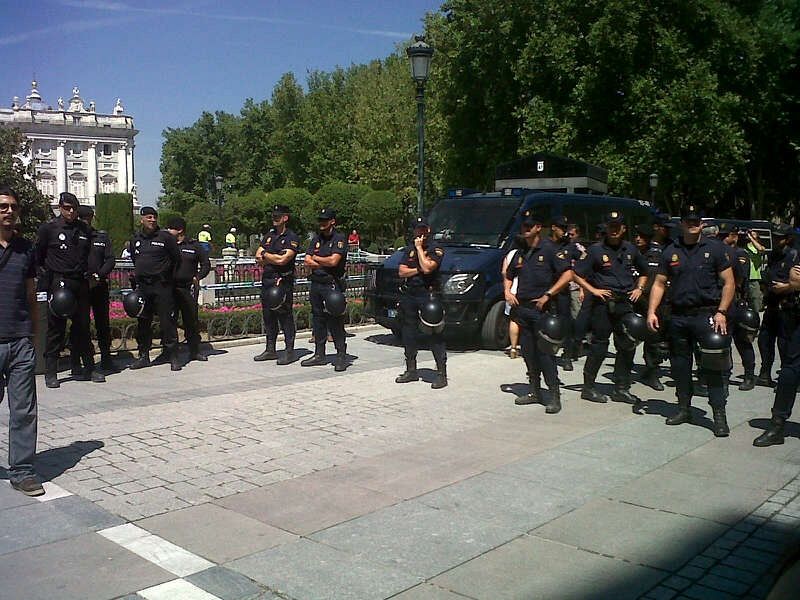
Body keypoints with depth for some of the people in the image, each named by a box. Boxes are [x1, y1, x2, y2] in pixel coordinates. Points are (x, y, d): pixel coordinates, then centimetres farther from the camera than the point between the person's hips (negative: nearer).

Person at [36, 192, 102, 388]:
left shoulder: (84, 229, 10)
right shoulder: (48, 228, -1)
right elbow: (38, 255, 6)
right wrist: (48, 275, 4)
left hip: (80, 283, 4)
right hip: (59, 283, -4)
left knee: (83, 326, 8)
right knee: (56, 328, -1)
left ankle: (88, 368, 16)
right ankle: (50, 373, 6)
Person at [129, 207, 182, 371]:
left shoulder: (166, 237, -3)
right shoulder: (136, 239, 12)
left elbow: (176, 259, 4)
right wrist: (138, 278, 18)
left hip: (162, 287, -5)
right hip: (142, 287, 5)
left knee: (167, 321, -5)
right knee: (143, 322, 9)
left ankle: (173, 357, 0)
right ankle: (143, 356, 19)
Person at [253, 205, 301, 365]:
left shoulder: (292, 237, -6)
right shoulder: (270, 235, 16)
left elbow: (283, 260, -17)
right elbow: (258, 257, 10)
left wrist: (265, 255, -2)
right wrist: (274, 259, -5)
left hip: (283, 281, -7)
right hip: (267, 280, 7)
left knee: (285, 316, -5)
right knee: (268, 316, 11)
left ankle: (290, 351, 1)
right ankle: (270, 350, 20)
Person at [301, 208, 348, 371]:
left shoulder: (339, 239, -4)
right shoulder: (316, 238, 16)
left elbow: (333, 261, -17)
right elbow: (307, 261, 8)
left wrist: (316, 258, -2)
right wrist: (324, 263, -6)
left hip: (332, 284, -7)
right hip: (316, 283, 7)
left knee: (335, 321, -7)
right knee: (317, 319, 11)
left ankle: (341, 357, -2)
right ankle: (319, 355, 19)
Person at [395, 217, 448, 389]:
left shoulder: (436, 249, -2)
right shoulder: (409, 249, 16)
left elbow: (427, 267, -19)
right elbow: (401, 271, 7)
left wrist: (419, 248, -10)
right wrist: (419, 269, -7)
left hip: (428, 295, -6)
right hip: (408, 295, 6)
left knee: (435, 334, -8)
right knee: (409, 334, 12)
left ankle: (441, 373, -7)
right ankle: (411, 370, 24)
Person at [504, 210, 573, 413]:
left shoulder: (549, 249, -6)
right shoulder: (521, 253, 14)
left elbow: (568, 274, -13)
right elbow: (509, 275, 28)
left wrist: (547, 295, -17)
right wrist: (508, 293, 8)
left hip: (541, 308, -7)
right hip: (522, 308, 7)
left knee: (544, 352, -10)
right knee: (528, 352, 10)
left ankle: (554, 396, -6)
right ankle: (534, 392, 20)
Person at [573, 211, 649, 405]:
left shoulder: (630, 249, 12)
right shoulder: (596, 249, -2)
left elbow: (643, 272, 27)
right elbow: (576, 274, -2)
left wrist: (639, 288, 11)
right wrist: (593, 290, -8)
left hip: (625, 303, 5)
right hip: (603, 303, -5)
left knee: (627, 346, 6)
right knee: (599, 346, -2)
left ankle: (621, 389, 16)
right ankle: (588, 387, 7)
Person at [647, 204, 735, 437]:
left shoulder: (714, 248, 1)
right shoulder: (671, 251, 10)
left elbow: (729, 283, 0)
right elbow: (659, 283, 12)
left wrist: (721, 312, -11)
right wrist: (651, 311, 0)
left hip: (706, 315, -4)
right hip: (678, 317, 4)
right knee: (679, 364, 11)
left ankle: (719, 414, 0)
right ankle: (684, 408, 24)